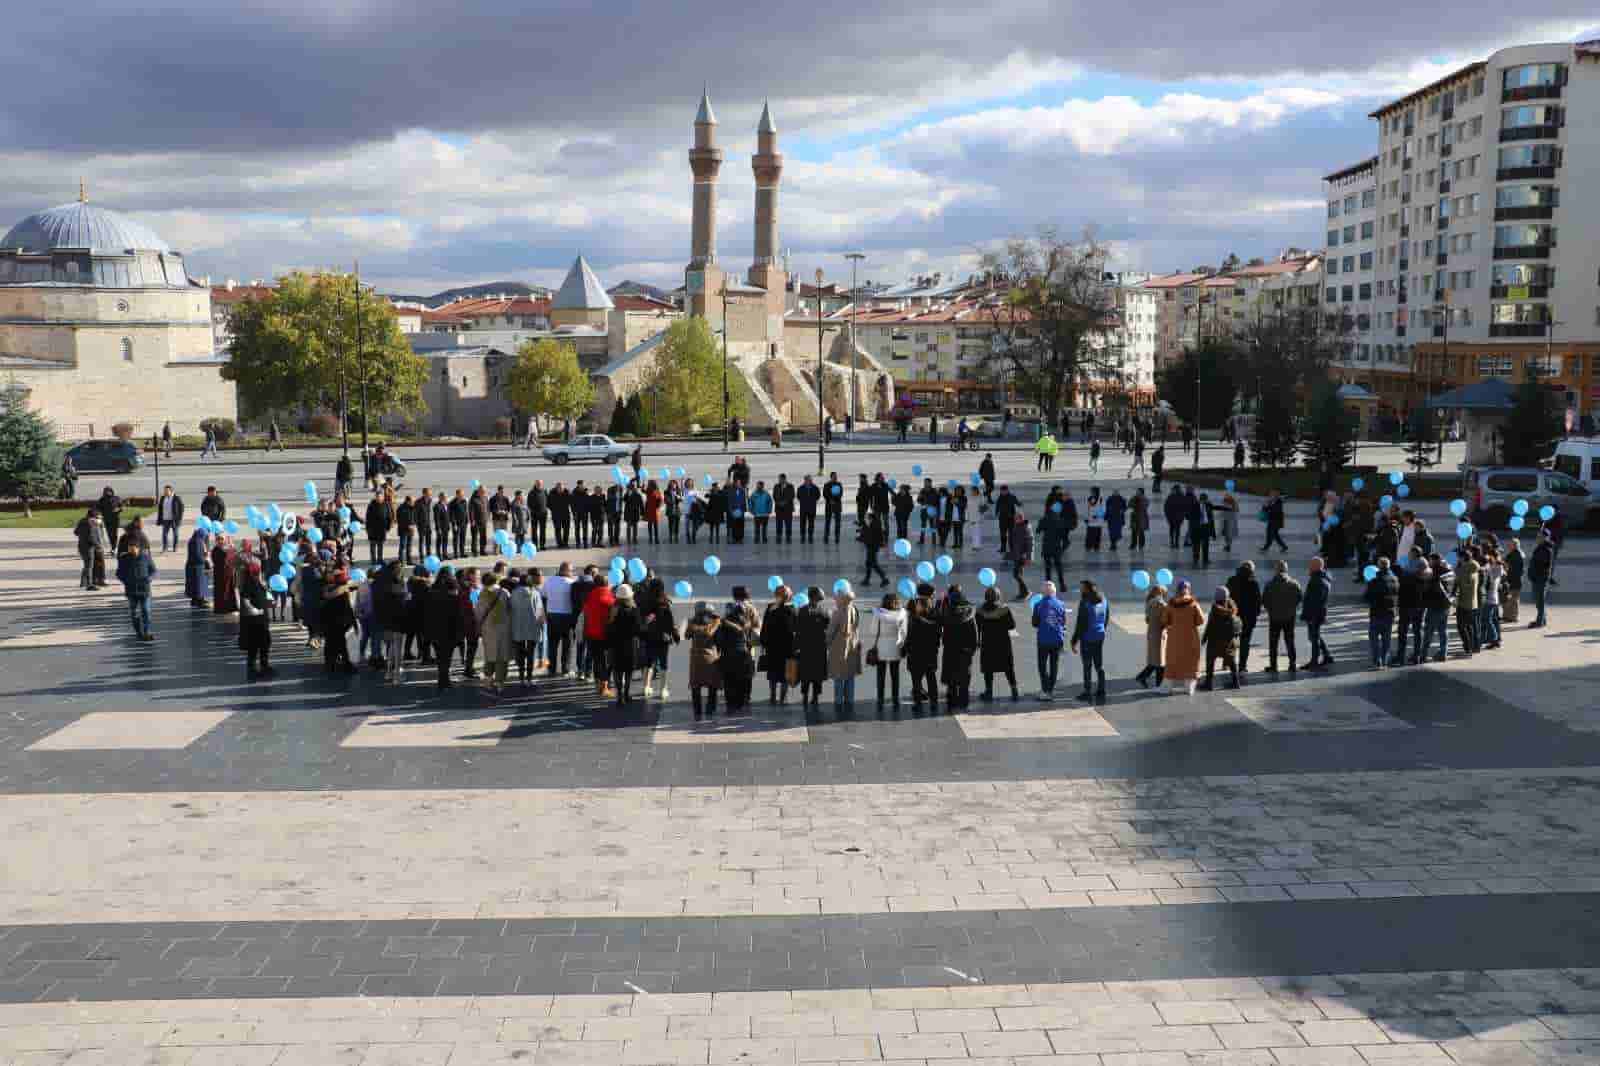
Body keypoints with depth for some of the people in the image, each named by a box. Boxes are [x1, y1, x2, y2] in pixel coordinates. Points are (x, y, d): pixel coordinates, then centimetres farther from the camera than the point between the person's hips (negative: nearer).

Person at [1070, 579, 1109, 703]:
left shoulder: (1084, 603, -18)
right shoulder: (1104, 601, 3)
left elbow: (1080, 624, -17)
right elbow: (1107, 619, 13)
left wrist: (1074, 641, -12)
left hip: (1087, 638, -6)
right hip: (1100, 636, 6)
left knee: (1087, 666, 4)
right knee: (1099, 665, 14)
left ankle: (1087, 692, 11)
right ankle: (1101, 691, 17)